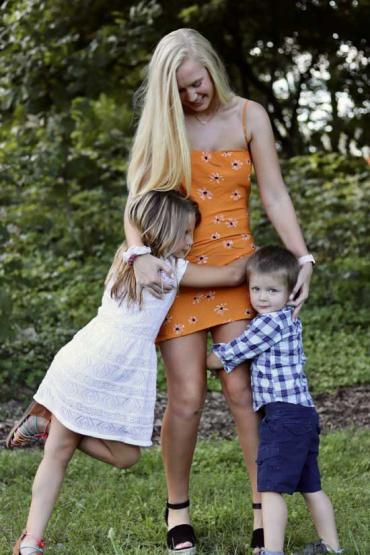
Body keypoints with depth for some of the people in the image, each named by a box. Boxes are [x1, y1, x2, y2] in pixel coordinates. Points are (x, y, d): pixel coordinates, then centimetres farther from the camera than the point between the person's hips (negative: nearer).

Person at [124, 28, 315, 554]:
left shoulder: (249, 116, 0)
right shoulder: (161, 126, 0)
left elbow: (274, 196, -1)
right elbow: (137, 199, -7)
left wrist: (302, 258, -10)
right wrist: (140, 252, -25)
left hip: (236, 265, 0)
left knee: (244, 390, -9)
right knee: (187, 398, -4)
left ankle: (264, 512, -1)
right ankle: (178, 510, 14)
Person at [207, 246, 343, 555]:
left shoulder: (270, 322, -13)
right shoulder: (290, 320, 15)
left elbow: (229, 355, -7)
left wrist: (207, 361, 12)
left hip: (283, 414, -10)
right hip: (304, 414, 10)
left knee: (270, 487, -13)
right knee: (310, 487, 18)